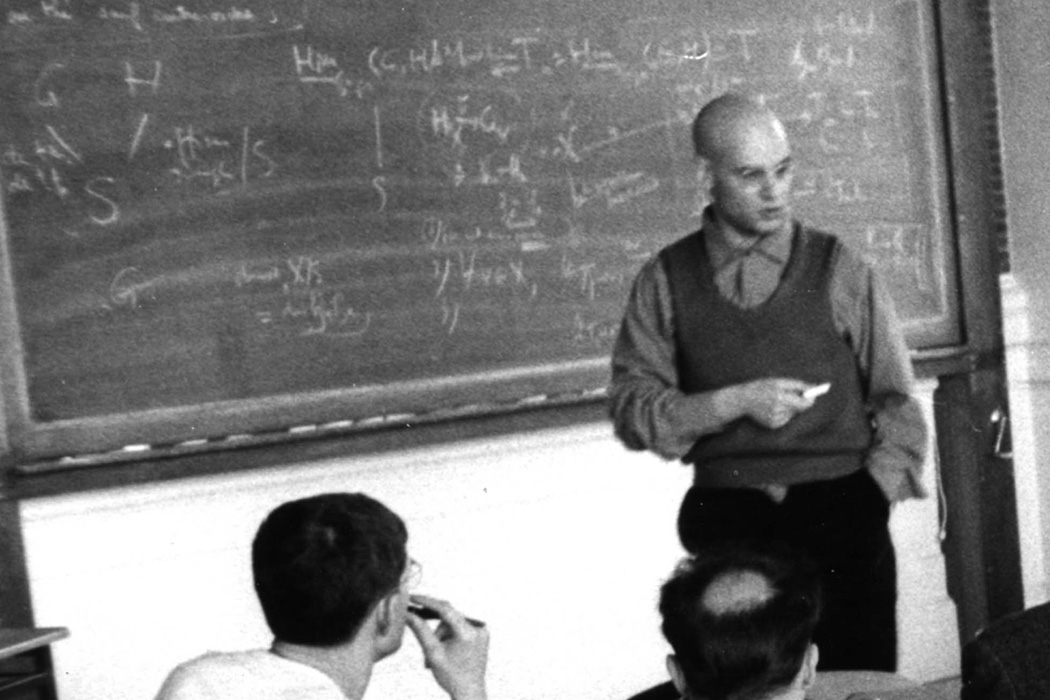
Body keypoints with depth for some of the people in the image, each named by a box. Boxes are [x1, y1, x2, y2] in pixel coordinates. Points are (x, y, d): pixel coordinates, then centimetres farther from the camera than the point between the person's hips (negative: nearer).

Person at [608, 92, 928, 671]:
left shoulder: (838, 267, 6)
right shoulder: (665, 281, 5)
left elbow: (898, 405, 9)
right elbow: (630, 410, 0)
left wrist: (866, 504, -4)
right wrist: (737, 402, -12)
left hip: (842, 511, 1)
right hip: (727, 521, 0)